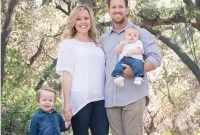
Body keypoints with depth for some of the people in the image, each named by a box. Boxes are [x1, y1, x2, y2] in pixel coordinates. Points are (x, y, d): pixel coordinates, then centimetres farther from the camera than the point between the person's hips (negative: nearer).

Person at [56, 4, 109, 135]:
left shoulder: (97, 44, 19)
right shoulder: (68, 44, 7)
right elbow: (66, 74, -2)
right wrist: (67, 102, -9)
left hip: (100, 99, 4)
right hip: (79, 99, -4)